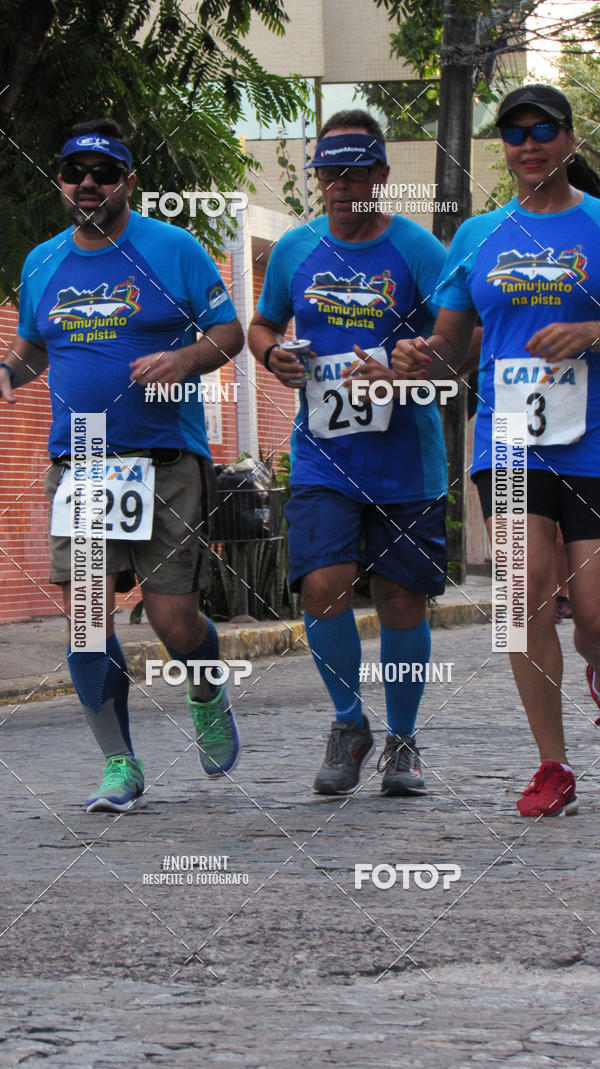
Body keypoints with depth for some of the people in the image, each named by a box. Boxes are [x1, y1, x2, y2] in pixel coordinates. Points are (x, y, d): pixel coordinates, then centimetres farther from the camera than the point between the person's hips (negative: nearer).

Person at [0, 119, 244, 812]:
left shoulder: (173, 249, 0)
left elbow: (229, 333, 2)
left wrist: (184, 359, -18)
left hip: (165, 460, -3)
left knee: (172, 618, -6)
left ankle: (207, 698, 30)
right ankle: (119, 765, 6)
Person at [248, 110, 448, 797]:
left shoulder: (417, 251, -5)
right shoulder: (295, 249, 6)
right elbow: (262, 324, 21)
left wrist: (401, 374, -23)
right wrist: (273, 354, -2)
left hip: (405, 458, -2)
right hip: (322, 456, 2)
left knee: (401, 602, 4)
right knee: (323, 586, -15)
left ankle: (401, 741, 24)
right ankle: (349, 723, 9)